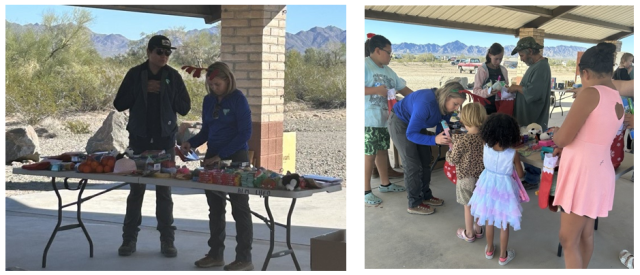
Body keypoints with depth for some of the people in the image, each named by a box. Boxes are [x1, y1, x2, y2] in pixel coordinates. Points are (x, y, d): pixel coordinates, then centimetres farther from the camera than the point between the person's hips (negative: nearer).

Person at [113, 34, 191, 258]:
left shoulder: (173, 76, 2)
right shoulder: (135, 74, 1)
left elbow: (185, 108, 3)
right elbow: (119, 104, 0)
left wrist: (166, 94, -11)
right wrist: (142, 90, -11)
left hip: (165, 139, 0)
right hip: (139, 139, 0)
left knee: (164, 191, 3)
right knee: (136, 189, 4)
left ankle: (167, 240, 10)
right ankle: (129, 238, 13)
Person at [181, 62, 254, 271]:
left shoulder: (238, 99, -11)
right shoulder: (209, 100, 7)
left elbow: (245, 133, -15)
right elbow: (206, 131, 13)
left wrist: (222, 155, -19)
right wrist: (191, 143, -6)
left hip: (235, 158, -6)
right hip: (212, 157, 6)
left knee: (239, 208, 0)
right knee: (215, 207, 10)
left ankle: (244, 258, 5)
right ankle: (216, 254, 20)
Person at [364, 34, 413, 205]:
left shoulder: (388, 71, 16)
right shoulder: (365, 66, -11)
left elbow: (403, 89, 19)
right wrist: (376, 90, -22)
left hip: (385, 118, 8)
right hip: (369, 120, -8)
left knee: (383, 150, 17)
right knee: (369, 153, -5)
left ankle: (385, 183, 31)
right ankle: (366, 191, 2)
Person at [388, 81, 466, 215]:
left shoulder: (446, 105, -14)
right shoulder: (426, 103, -39)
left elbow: (441, 130, -7)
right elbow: (411, 134, -35)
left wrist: (446, 139, -30)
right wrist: (434, 140, -46)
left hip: (416, 124, 8)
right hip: (400, 123, -8)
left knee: (425, 161, 10)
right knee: (413, 165, -7)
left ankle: (425, 196, 25)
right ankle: (414, 204, 3)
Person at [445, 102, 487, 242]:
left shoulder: (462, 140, -26)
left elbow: (452, 160, -19)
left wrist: (450, 151, 4)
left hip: (466, 178, -5)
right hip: (481, 176, 5)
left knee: (468, 207, 11)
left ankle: (469, 233, 26)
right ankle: (478, 229, 37)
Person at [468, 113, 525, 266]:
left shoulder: (486, 148, -17)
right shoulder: (513, 154, -22)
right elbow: (520, 175, -8)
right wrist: (520, 167, 12)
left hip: (488, 186, 3)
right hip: (504, 188, -3)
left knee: (489, 220, 22)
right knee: (504, 224, 14)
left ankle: (489, 250, 38)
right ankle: (503, 256, 27)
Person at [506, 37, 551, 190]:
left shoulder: (541, 67, -20)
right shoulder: (534, 65, 12)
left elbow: (533, 93, -27)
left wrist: (517, 88, -13)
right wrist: (517, 89, 3)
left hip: (535, 119, -10)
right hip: (528, 117, 10)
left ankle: (532, 180, 9)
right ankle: (529, 173, 28)